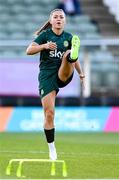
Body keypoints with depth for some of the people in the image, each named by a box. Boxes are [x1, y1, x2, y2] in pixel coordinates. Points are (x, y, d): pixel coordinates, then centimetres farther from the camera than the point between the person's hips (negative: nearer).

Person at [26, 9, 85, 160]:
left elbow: (75, 60, 24)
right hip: (47, 76, -2)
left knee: (68, 55, -28)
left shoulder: (68, 37, 10)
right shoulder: (45, 35, 2)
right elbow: (29, 51, -10)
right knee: (49, 113, -7)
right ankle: (51, 149, 4)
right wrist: (44, 46, -24)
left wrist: (81, 74, 24)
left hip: (63, 74, 2)